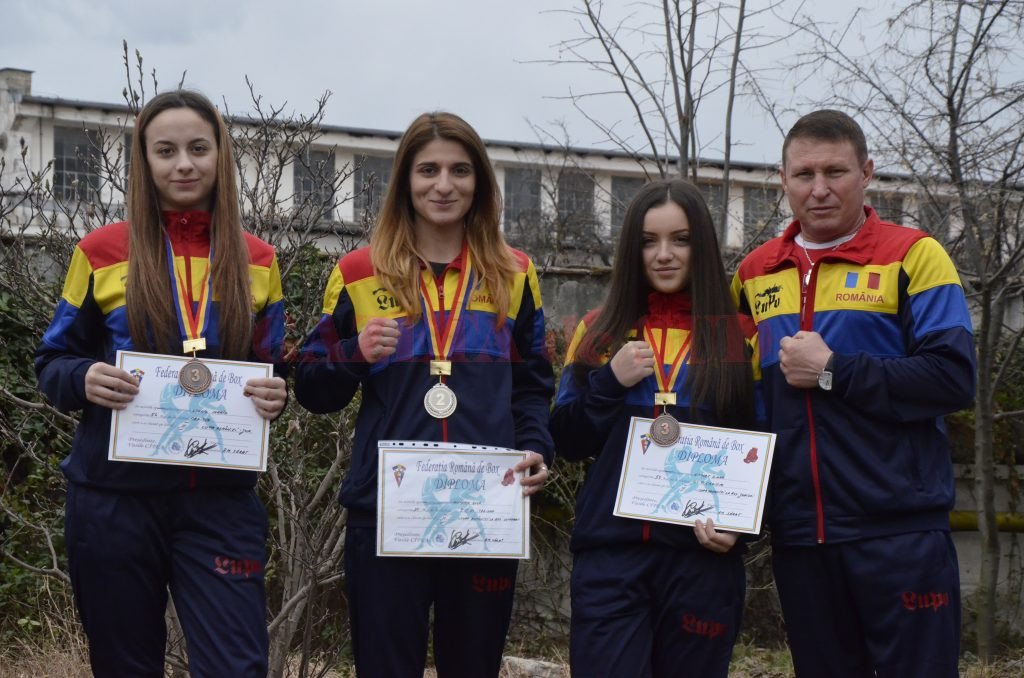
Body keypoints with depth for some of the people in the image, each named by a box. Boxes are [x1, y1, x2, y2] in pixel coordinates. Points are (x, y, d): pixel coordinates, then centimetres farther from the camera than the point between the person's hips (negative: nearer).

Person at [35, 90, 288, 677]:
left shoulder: (257, 261, 7)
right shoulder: (103, 252, 2)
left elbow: (274, 368, 14)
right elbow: (53, 363, 7)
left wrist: (276, 395, -9)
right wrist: (85, 380, -16)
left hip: (221, 500, 1)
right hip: (116, 496, 0)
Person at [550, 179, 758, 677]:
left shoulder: (736, 337, 4)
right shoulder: (601, 331, 8)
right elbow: (567, 443, 6)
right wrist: (609, 383, -9)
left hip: (702, 555, 0)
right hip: (610, 553, 1)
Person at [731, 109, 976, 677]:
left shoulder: (912, 255, -4)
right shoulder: (754, 273, 11)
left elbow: (953, 379, -14)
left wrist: (831, 370, -16)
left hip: (900, 530, -4)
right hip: (797, 534, 5)